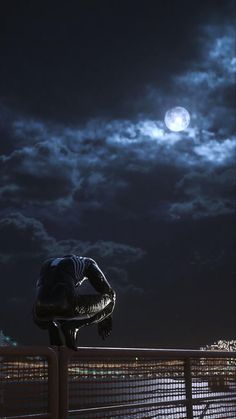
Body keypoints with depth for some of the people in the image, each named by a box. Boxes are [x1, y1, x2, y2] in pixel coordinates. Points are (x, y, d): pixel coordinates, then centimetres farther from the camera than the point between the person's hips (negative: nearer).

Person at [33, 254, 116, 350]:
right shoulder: (87, 262, 27)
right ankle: (71, 326, 5)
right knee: (110, 300, 16)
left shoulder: (46, 264, 38)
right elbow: (108, 292, 24)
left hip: (41, 314, 6)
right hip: (67, 306, -6)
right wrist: (106, 319, 37)